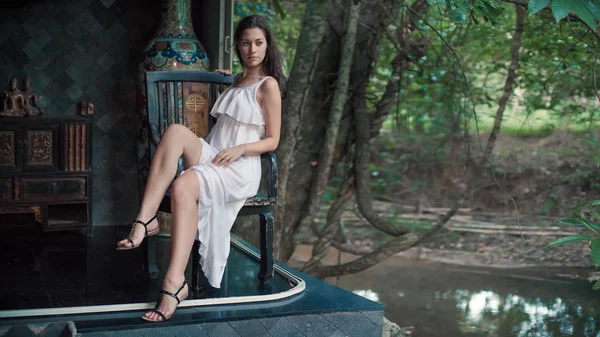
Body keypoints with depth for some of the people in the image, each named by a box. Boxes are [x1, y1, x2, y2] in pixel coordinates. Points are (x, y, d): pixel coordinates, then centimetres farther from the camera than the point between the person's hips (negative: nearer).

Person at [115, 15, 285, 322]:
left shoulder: (268, 85, 3)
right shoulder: (238, 80, 25)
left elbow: (272, 141, 0)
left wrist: (240, 148, -17)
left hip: (240, 167, -6)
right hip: (211, 156, 7)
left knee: (184, 185, -38)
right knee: (176, 131, -28)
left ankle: (175, 282, -43)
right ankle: (145, 221, -39)